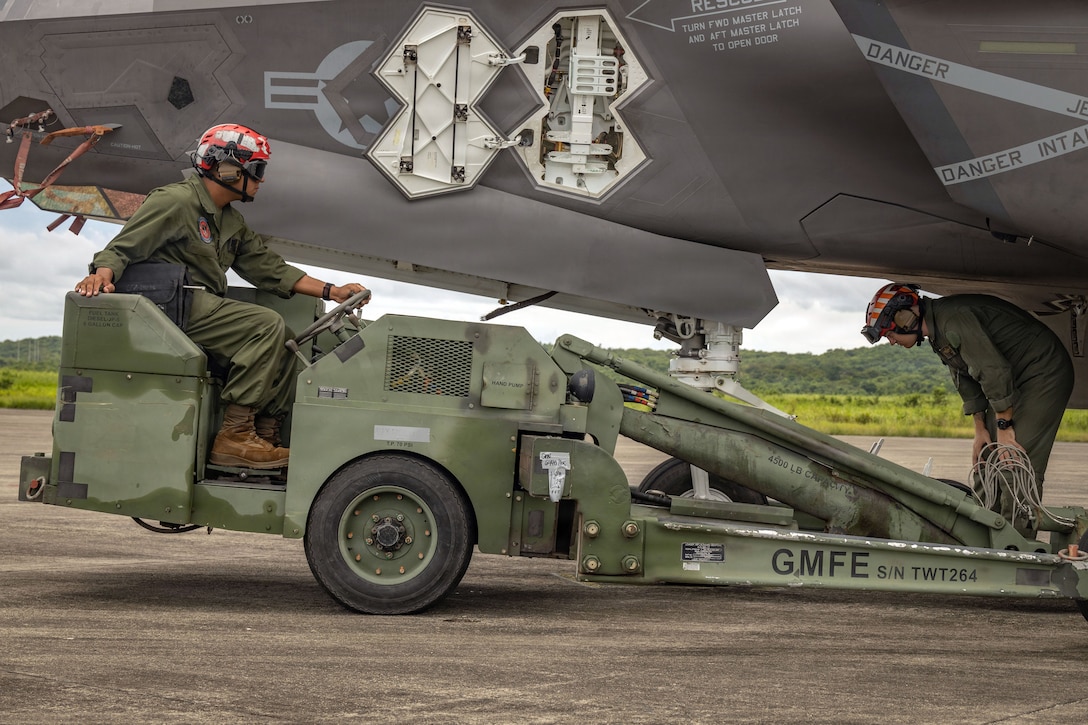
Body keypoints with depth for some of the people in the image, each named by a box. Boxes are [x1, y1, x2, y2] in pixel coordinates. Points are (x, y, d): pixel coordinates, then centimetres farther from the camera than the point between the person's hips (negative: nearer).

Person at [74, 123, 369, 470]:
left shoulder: (232, 222, 23)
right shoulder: (175, 201, -5)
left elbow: (269, 268, 20)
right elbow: (122, 248, -8)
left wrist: (331, 292, 11)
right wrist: (102, 274, -31)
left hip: (206, 308, 9)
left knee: (285, 343, -1)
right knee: (266, 325, -23)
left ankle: (266, 435, -4)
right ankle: (234, 435, -25)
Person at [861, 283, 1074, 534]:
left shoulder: (953, 318, -25)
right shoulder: (938, 329, 7)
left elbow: (994, 370, -28)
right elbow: (966, 380, 13)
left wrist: (1004, 426, -22)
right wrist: (981, 429, 9)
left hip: (1044, 372, -10)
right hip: (1017, 379, 10)